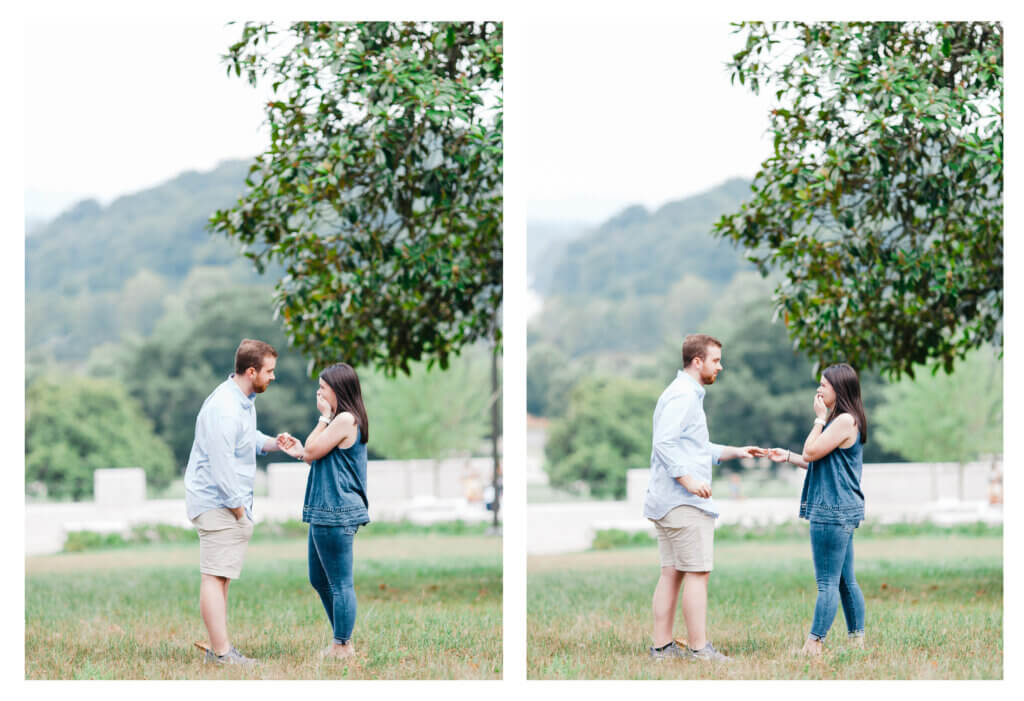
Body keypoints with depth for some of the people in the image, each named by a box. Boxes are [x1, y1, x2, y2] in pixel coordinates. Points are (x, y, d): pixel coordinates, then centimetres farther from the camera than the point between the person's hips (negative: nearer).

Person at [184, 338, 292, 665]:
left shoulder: (246, 400, 11)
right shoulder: (224, 409, -22)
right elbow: (221, 466, -23)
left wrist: (270, 443, 7)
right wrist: (238, 508, -16)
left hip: (232, 502, 11)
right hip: (218, 502, -11)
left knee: (221, 577, 14)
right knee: (215, 577, -9)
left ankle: (218, 648, 19)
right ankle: (221, 652, -11)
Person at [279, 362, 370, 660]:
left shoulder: (345, 420, -14)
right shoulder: (343, 420, 18)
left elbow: (313, 451, -12)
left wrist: (323, 417, -5)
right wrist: (300, 452, 13)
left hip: (336, 513, -11)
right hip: (325, 512, 11)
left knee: (340, 582, -5)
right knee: (319, 579, 16)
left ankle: (343, 646, 0)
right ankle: (341, 641, 22)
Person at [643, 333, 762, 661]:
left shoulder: (688, 394, 22)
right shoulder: (683, 395, -12)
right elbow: (664, 442, -22)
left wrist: (734, 452, 24)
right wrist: (688, 479, -25)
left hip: (668, 500, 11)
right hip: (684, 501, -11)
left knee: (672, 573, 8)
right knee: (697, 573, -8)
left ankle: (662, 646, 8)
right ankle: (698, 647, -8)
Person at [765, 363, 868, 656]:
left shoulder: (845, 420, -14)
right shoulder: (839, 421, 19)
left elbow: (811, 452, -14)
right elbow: (819, 463, 24)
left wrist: (820, 419, -6)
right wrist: (787, 456, 22)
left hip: (834, 512, -11)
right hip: (839, 511, 11)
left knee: (828, 582, -9)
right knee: (845, 581, 12)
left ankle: (814, 643, -10)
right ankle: (858, 639, 15)